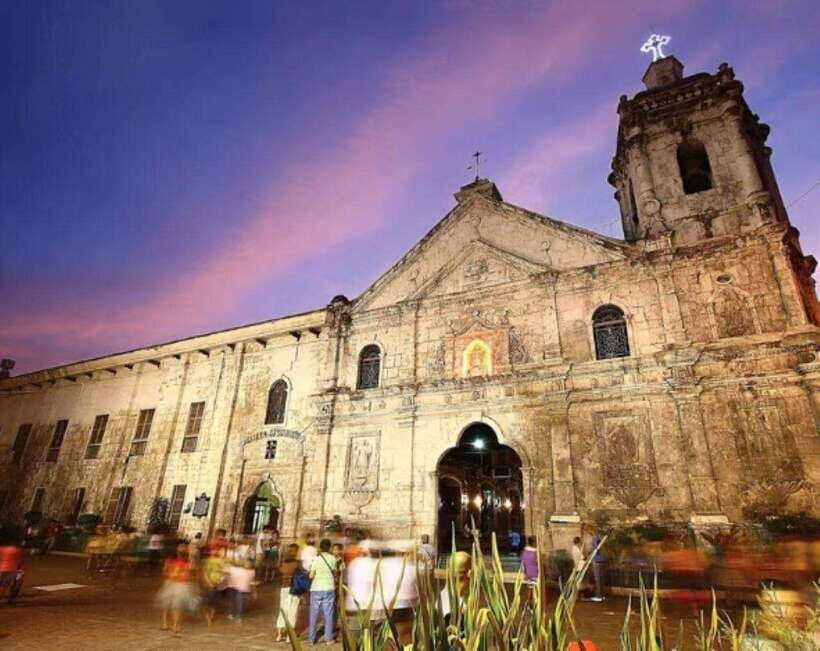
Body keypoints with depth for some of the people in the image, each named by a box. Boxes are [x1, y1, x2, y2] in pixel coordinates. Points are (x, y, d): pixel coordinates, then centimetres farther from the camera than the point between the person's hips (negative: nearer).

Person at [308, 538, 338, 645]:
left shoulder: (316, 559, -9)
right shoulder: (333, 558, -3)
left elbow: (311, 576, -9)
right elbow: (334, 573, 6)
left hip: (316, 589, -1)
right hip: (329, 588, 1)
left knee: (314, 615, 10)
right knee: (328, 614, 10)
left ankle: (311, 639, 14)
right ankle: (328, 638, 11)